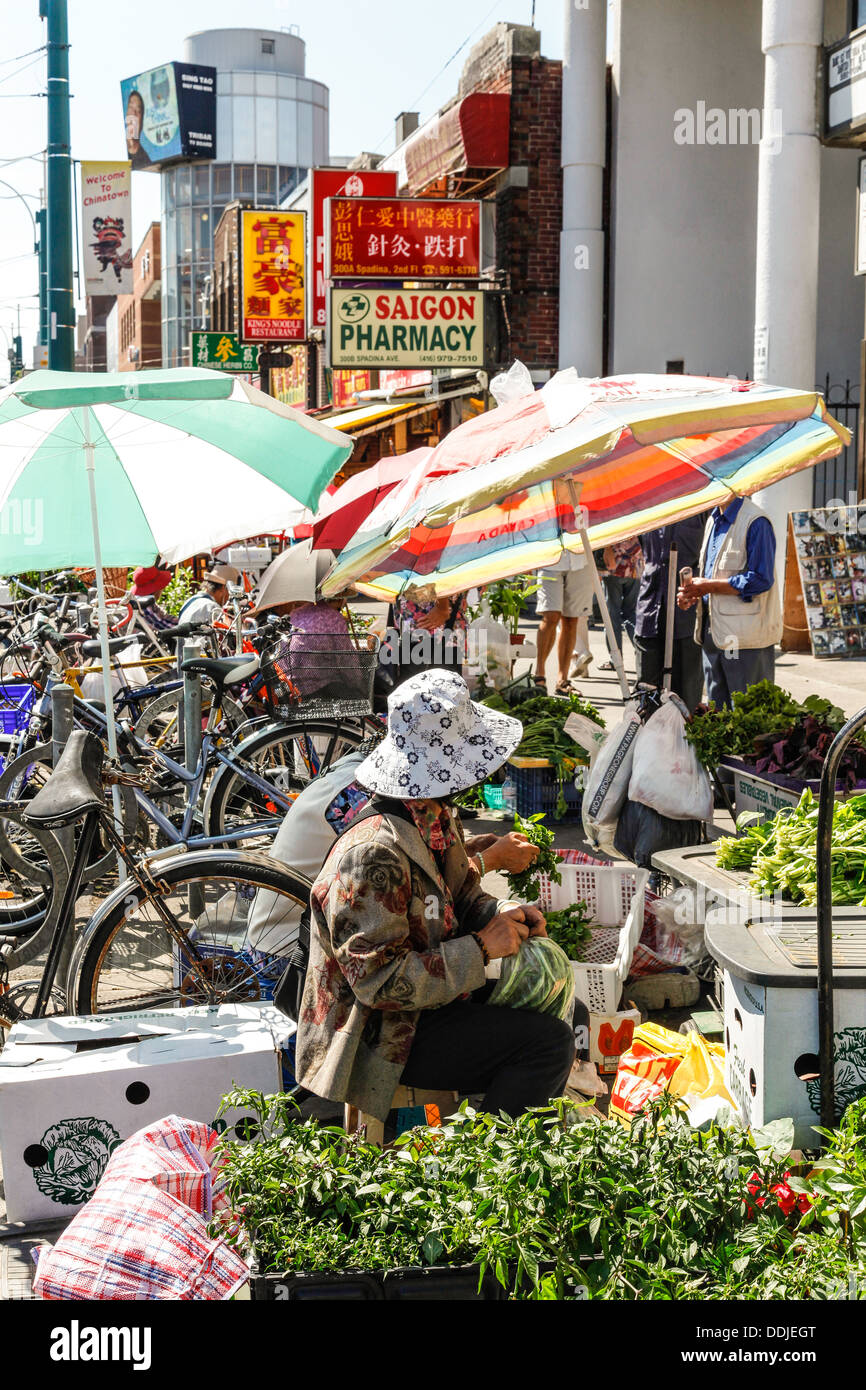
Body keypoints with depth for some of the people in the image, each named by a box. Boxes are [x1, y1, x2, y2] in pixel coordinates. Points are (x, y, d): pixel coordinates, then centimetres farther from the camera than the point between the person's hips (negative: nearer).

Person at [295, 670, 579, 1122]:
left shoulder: (438, 820, 2)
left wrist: (502, 915, -5)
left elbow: (462, 896, 17)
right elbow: (380, 981, -30)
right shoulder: (373, 855, -29)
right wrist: (481, 948, -24)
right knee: (548, 1042, -19)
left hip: (429, 998, 10)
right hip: (380, 1040, -10)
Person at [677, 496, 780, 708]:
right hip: (713, 635, 9)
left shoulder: (755, 522, -13)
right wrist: (693, 593, 4)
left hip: (746, 638, -9)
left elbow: (760, 579, -19)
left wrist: (708, 586, -17)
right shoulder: (713, 520, 15)